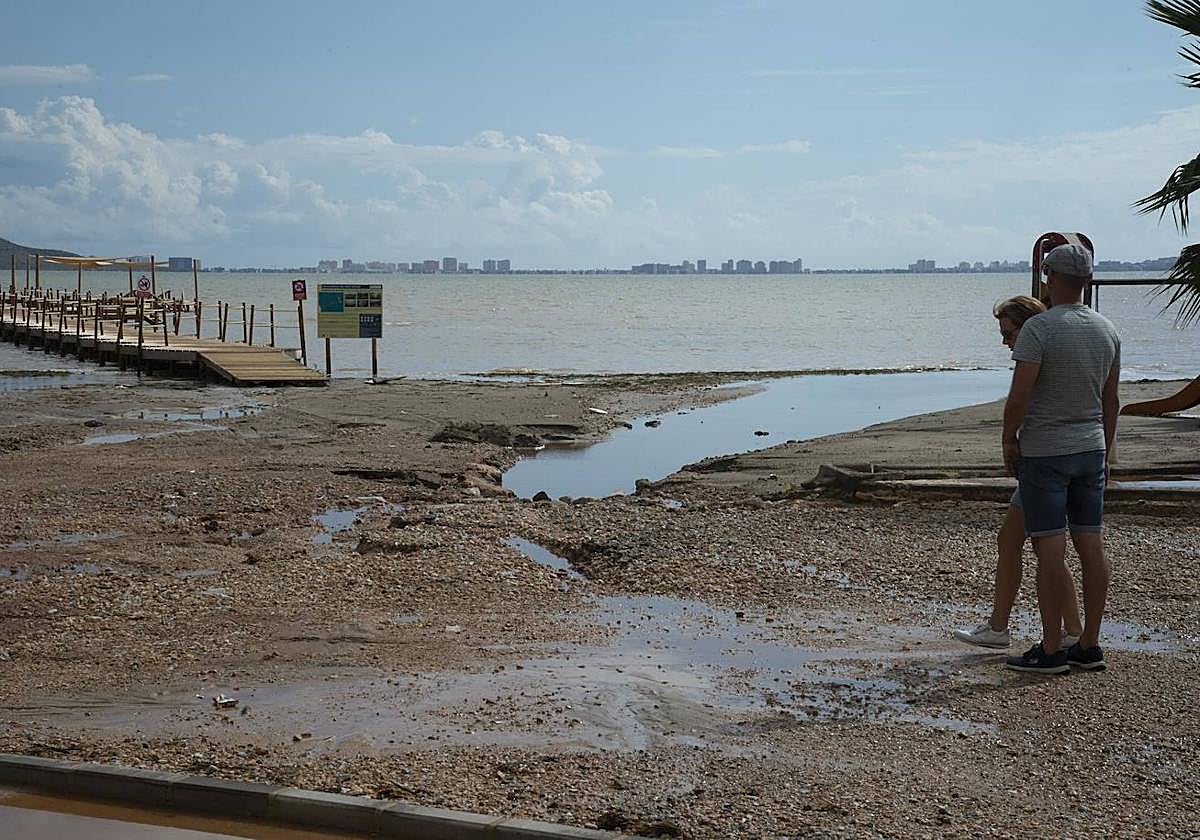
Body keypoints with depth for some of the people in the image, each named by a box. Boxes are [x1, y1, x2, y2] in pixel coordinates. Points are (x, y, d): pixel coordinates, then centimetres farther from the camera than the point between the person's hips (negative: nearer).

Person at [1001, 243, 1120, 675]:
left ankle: (1050, 651, -2)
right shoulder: (1107, 330, 7)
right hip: (1090, 448, 7)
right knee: (1091, 546, 7)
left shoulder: (1039, 327, -14)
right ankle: (1089, 645, 13)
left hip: (1043, 450, -7)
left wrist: (1008, 440, -3)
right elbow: (1111, 401, 13)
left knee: (1050, 549, -5)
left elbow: (1018, 398, -18)